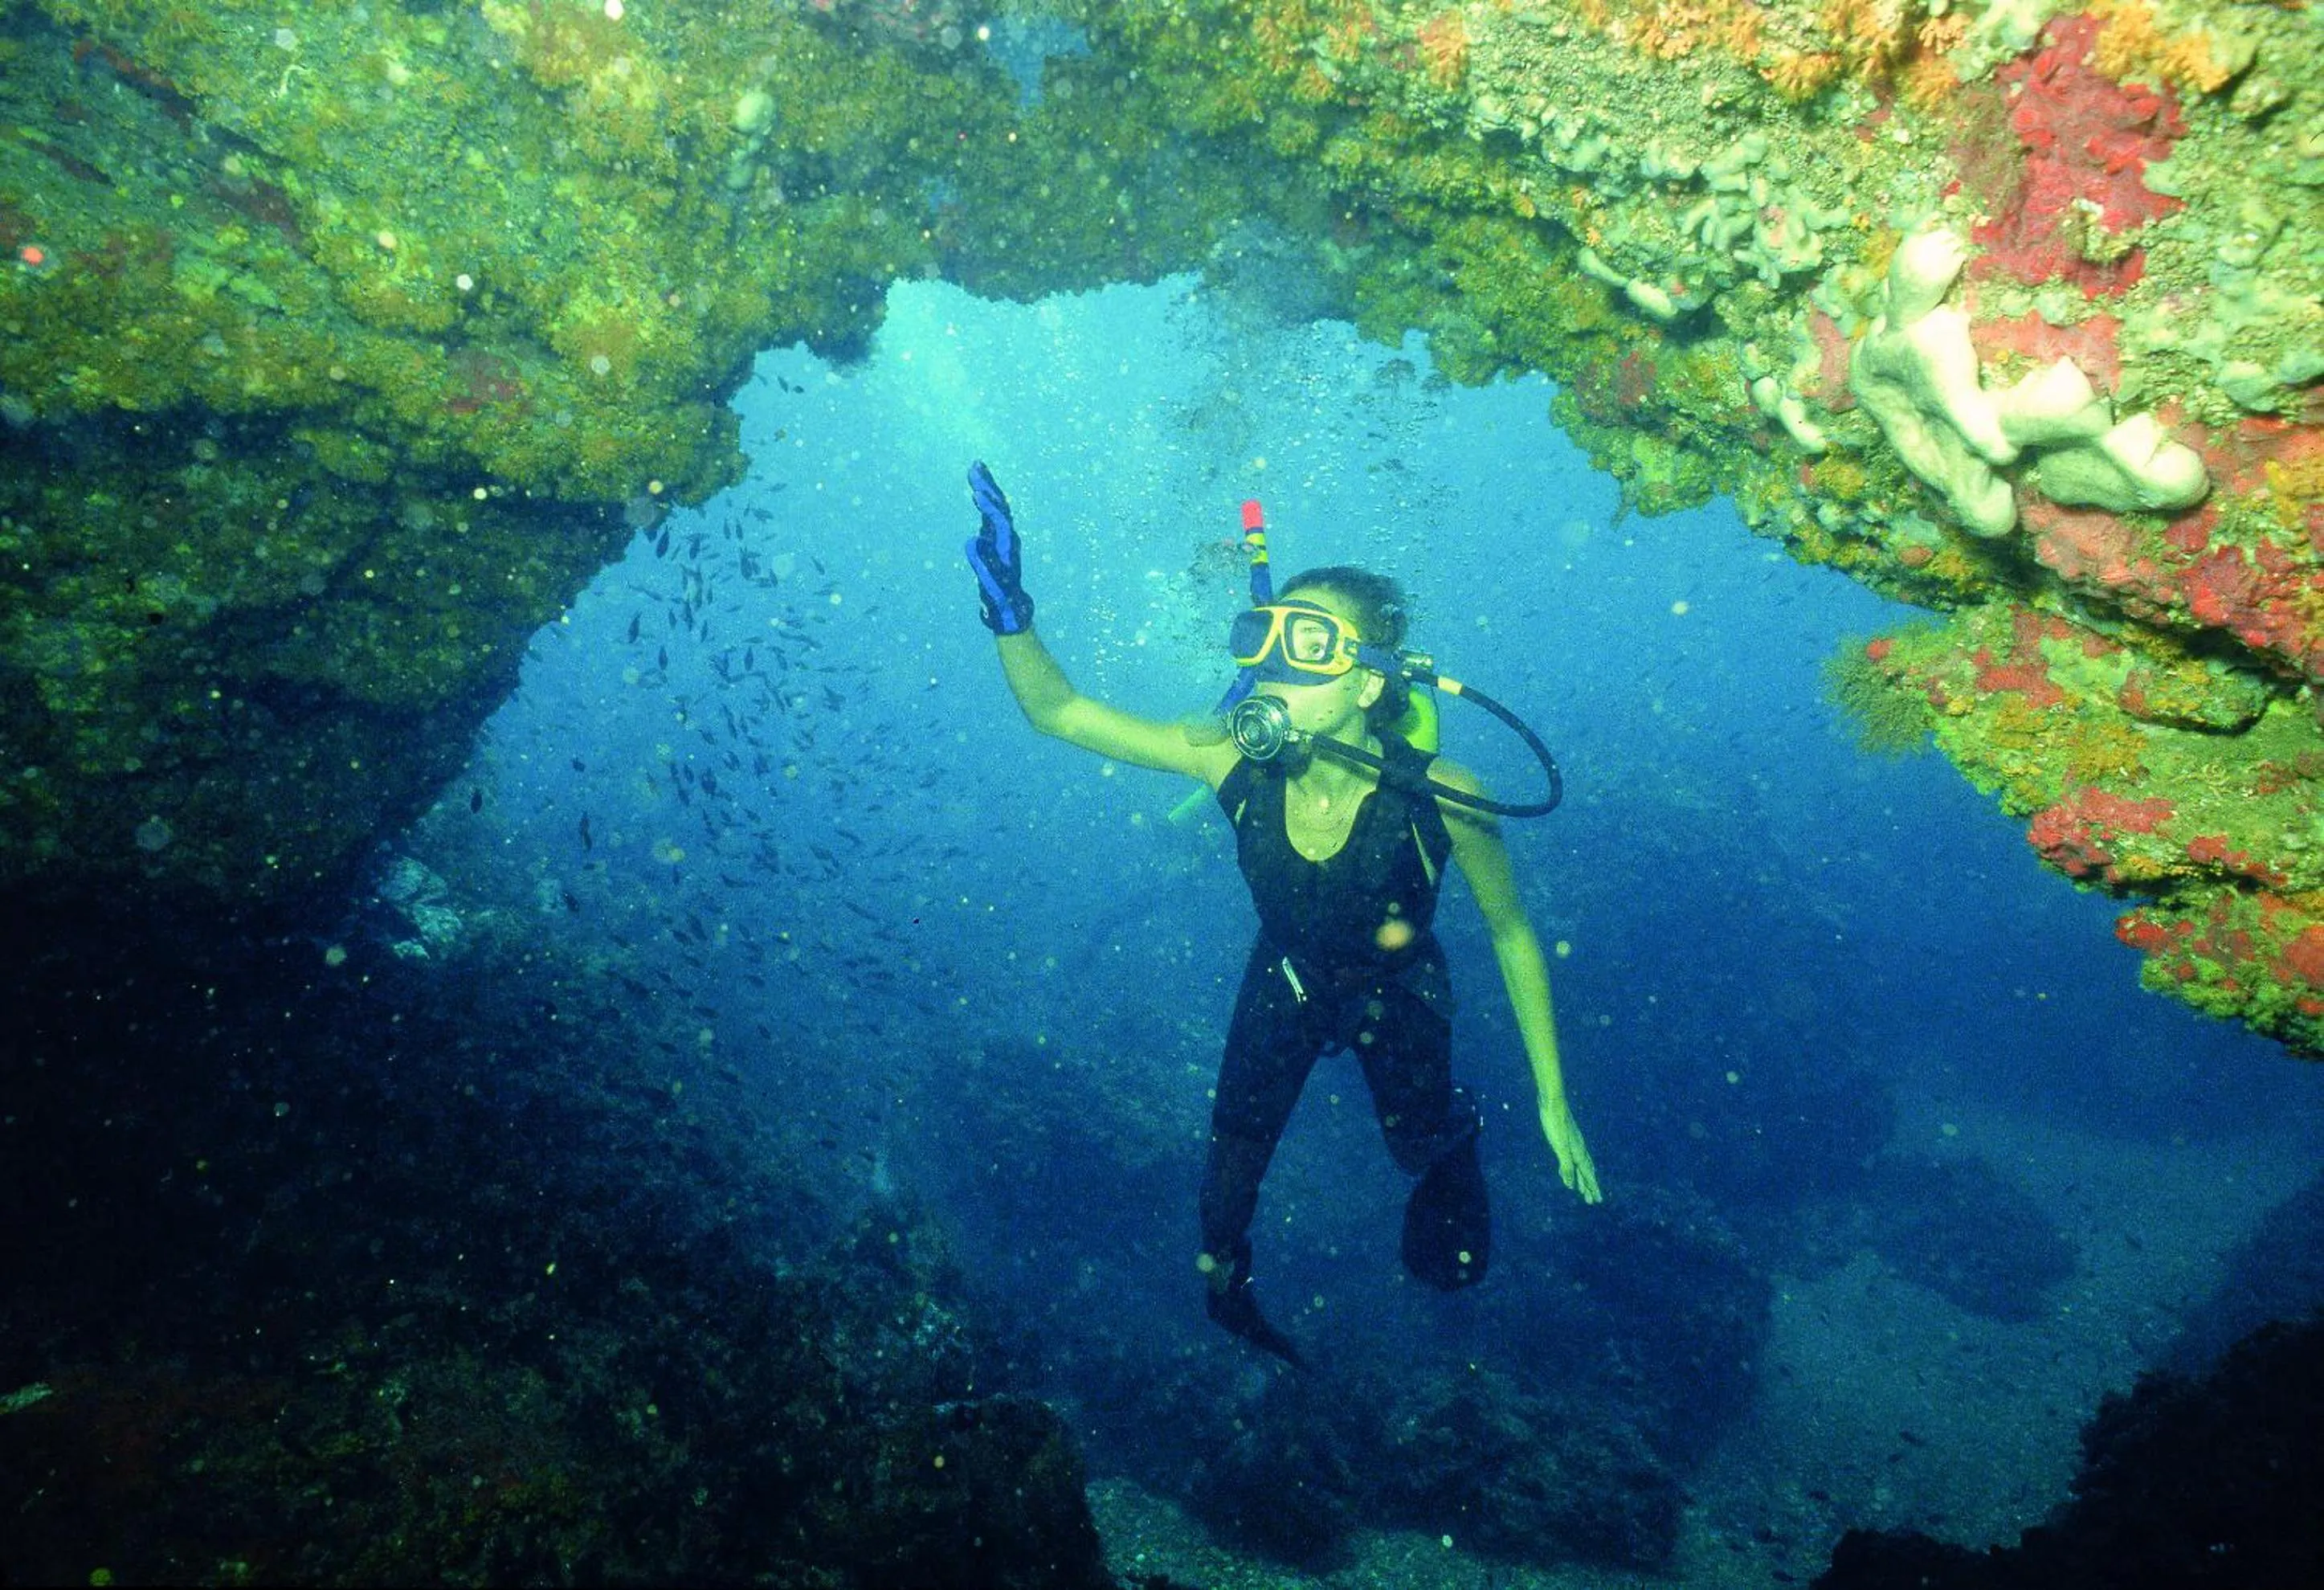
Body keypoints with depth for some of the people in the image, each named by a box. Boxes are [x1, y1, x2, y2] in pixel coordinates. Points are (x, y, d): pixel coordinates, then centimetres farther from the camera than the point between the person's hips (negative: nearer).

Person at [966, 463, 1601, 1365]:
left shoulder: (1440, 799, -37)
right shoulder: (1237, 766, -32)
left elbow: (1512, 936, -20)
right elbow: (1059, 713, -28)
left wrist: (1552, 1101, -14)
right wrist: (1011, 611, -48)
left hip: (1399, 998, -1)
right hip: (1283, 985, 1)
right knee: (1230, 1168, 13)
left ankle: (1450, 1130, 51)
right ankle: (1229, 1289, 49)